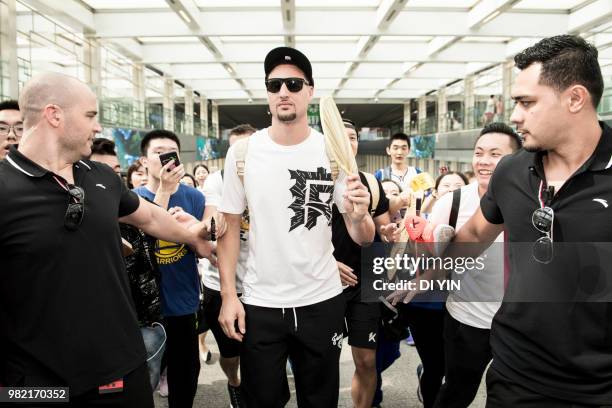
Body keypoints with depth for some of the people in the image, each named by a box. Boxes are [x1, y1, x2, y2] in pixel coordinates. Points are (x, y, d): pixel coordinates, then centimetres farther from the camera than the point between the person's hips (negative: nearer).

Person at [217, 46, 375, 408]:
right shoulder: (242, 152, -5)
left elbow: (364, 239, -5)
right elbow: (230, 227, 1)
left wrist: (359, 216, -27)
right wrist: (228, 295, -6)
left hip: (322, 301, 1)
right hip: (259, 303, 0)